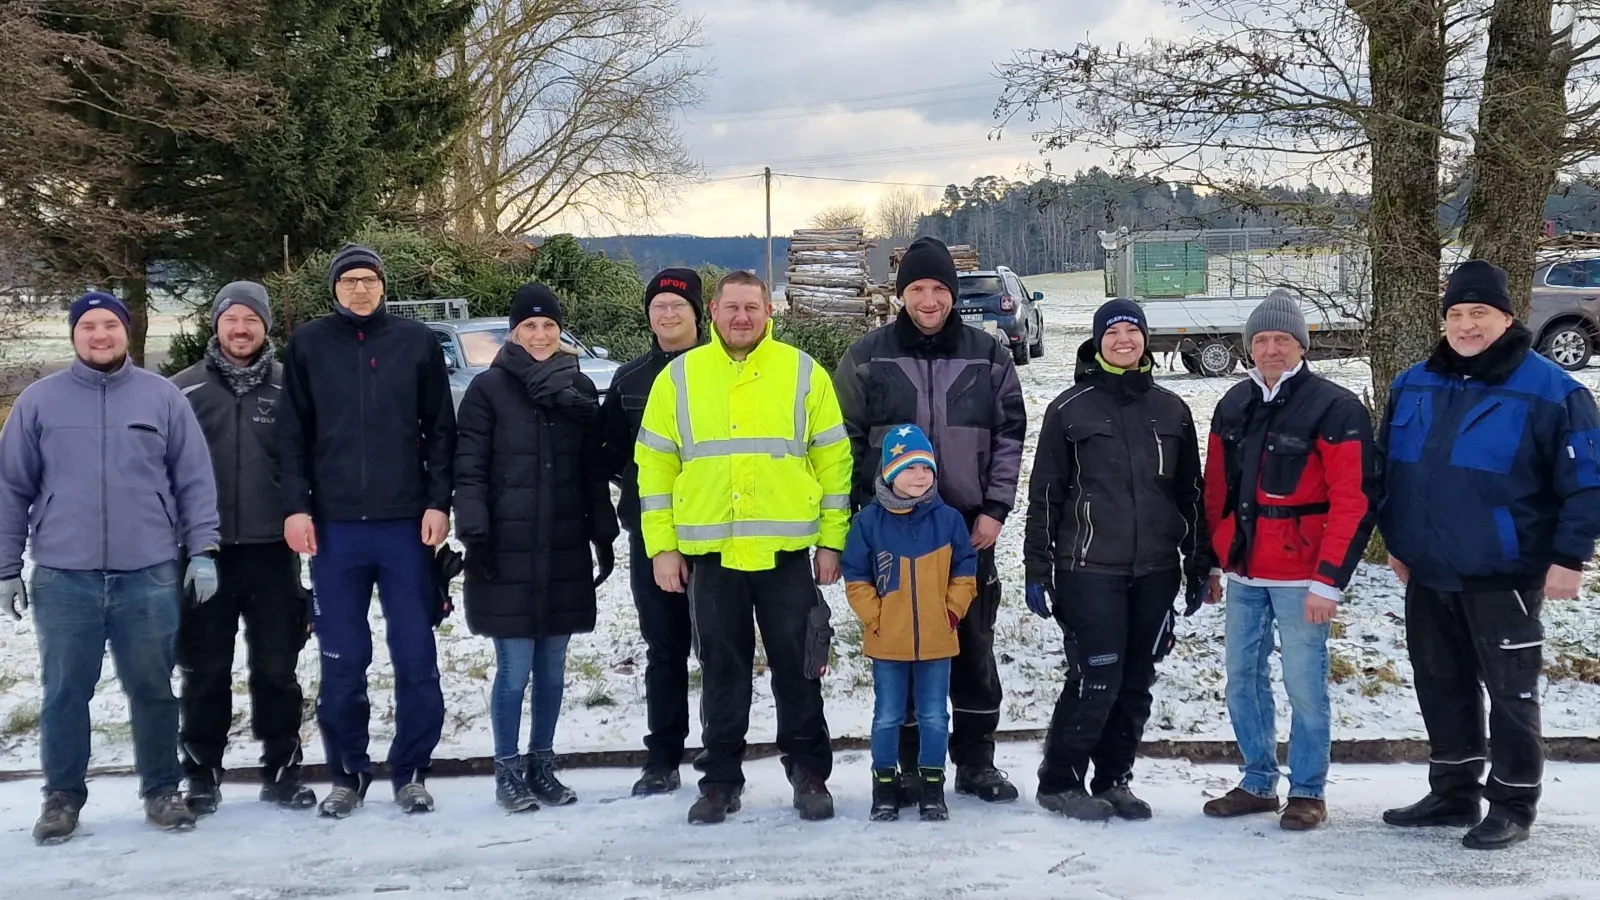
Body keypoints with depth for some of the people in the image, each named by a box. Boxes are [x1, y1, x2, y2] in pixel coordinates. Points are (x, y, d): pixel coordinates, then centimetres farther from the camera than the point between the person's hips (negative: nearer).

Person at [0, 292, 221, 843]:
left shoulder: (162, 397, 5)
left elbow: (195, 481, 5)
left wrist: (202, 551, -3)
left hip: (150, 575, 0)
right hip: (63, 577, 0)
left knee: (153, 690, 8)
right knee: (65, 693, 8)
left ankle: (161, 791, 21)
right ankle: (62, 796, 21)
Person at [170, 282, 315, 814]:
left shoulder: (287, 388, 4)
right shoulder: (184, 390, 2)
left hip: (272, 549, 0)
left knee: (277, 667, 7)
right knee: (205, 669, 7)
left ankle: (282, 771, 18)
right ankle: (202, 774, 18)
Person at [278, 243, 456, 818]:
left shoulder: (416, 341, 5)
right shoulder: (308, 345, 6)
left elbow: (440, 429, 5)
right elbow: (293, 433, 6)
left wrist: (438, 501, -3)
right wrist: (296, 506, -3)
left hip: (407, 523, 0)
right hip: (334, 525, 1)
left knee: (416, 656, 3)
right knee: (342, 661, 6)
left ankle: (410, 771, 16)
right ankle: (347, 772, 19)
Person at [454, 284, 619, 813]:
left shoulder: (579, 388, 11)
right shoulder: (490, 388, -2)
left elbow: (594, 470, 13)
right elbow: (469, 468, -6)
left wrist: (603, 534, 10)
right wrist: (474, 532, -14)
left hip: (566, 552, 4)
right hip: (508, 553, -4)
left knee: (552, 667, 10)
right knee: (515, 668, -3)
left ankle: (542, 766, 21)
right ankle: (508, 773, 9)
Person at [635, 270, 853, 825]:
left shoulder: (802, 372, 3)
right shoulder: (679, 376, 5)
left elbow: (833, 459, 4)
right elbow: (655, 465, 6)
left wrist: (832, 539, -1)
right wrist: (661, 545, 1)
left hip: (787, 550, -1)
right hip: (708, 551, 1)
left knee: (797, 666, 7)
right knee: (722, 669, 10)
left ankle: (809, 773, 19)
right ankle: (721, 778, 20)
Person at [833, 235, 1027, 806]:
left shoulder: (987, 356, 4)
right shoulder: (868, 357, 0)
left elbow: (1009, 435, 6)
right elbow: (847, 441, 3)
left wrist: (995, 508, -2)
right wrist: (864, 512, -2)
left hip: (969, 526, 1)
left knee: (975, 647, 9)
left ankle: (976, 762, 21)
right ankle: (908, 765, 16)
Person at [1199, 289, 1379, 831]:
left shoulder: (1334, 409, -9)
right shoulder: (1233, 406, 11)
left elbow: (1354, 502, -13)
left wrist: (1329, 580, -16)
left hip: (1301, 577, -6)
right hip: (1243, 573, 6)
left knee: (1304, 685, 0)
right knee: (1243, 679, 12)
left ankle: (1308, 792, 15)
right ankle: (1258, 783, 25)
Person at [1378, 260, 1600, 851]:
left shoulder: (1550, 391, -10)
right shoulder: (1414, 386, 7)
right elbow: (1389, 469, 16)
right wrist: (1396, 541, 15)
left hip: (1504, 578, -6)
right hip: (1428, 575, 6)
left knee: (1510, 691, 4)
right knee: (1441, 685, 15)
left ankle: (1513, 804, 18)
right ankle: (1454, 793, 30)